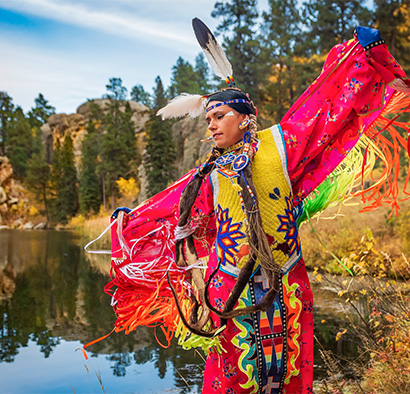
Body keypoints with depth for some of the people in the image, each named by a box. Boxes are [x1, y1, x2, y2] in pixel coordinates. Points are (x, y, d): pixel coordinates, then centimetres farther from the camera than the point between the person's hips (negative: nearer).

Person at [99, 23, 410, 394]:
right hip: (232, 287, 2)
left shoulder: (277, 144, 3)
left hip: (284, 286, -1)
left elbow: (326, 106, 5)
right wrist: (128, 219, 31)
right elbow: (171, 207, 21)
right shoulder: (210, 173, 10)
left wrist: (362, 48, 7)